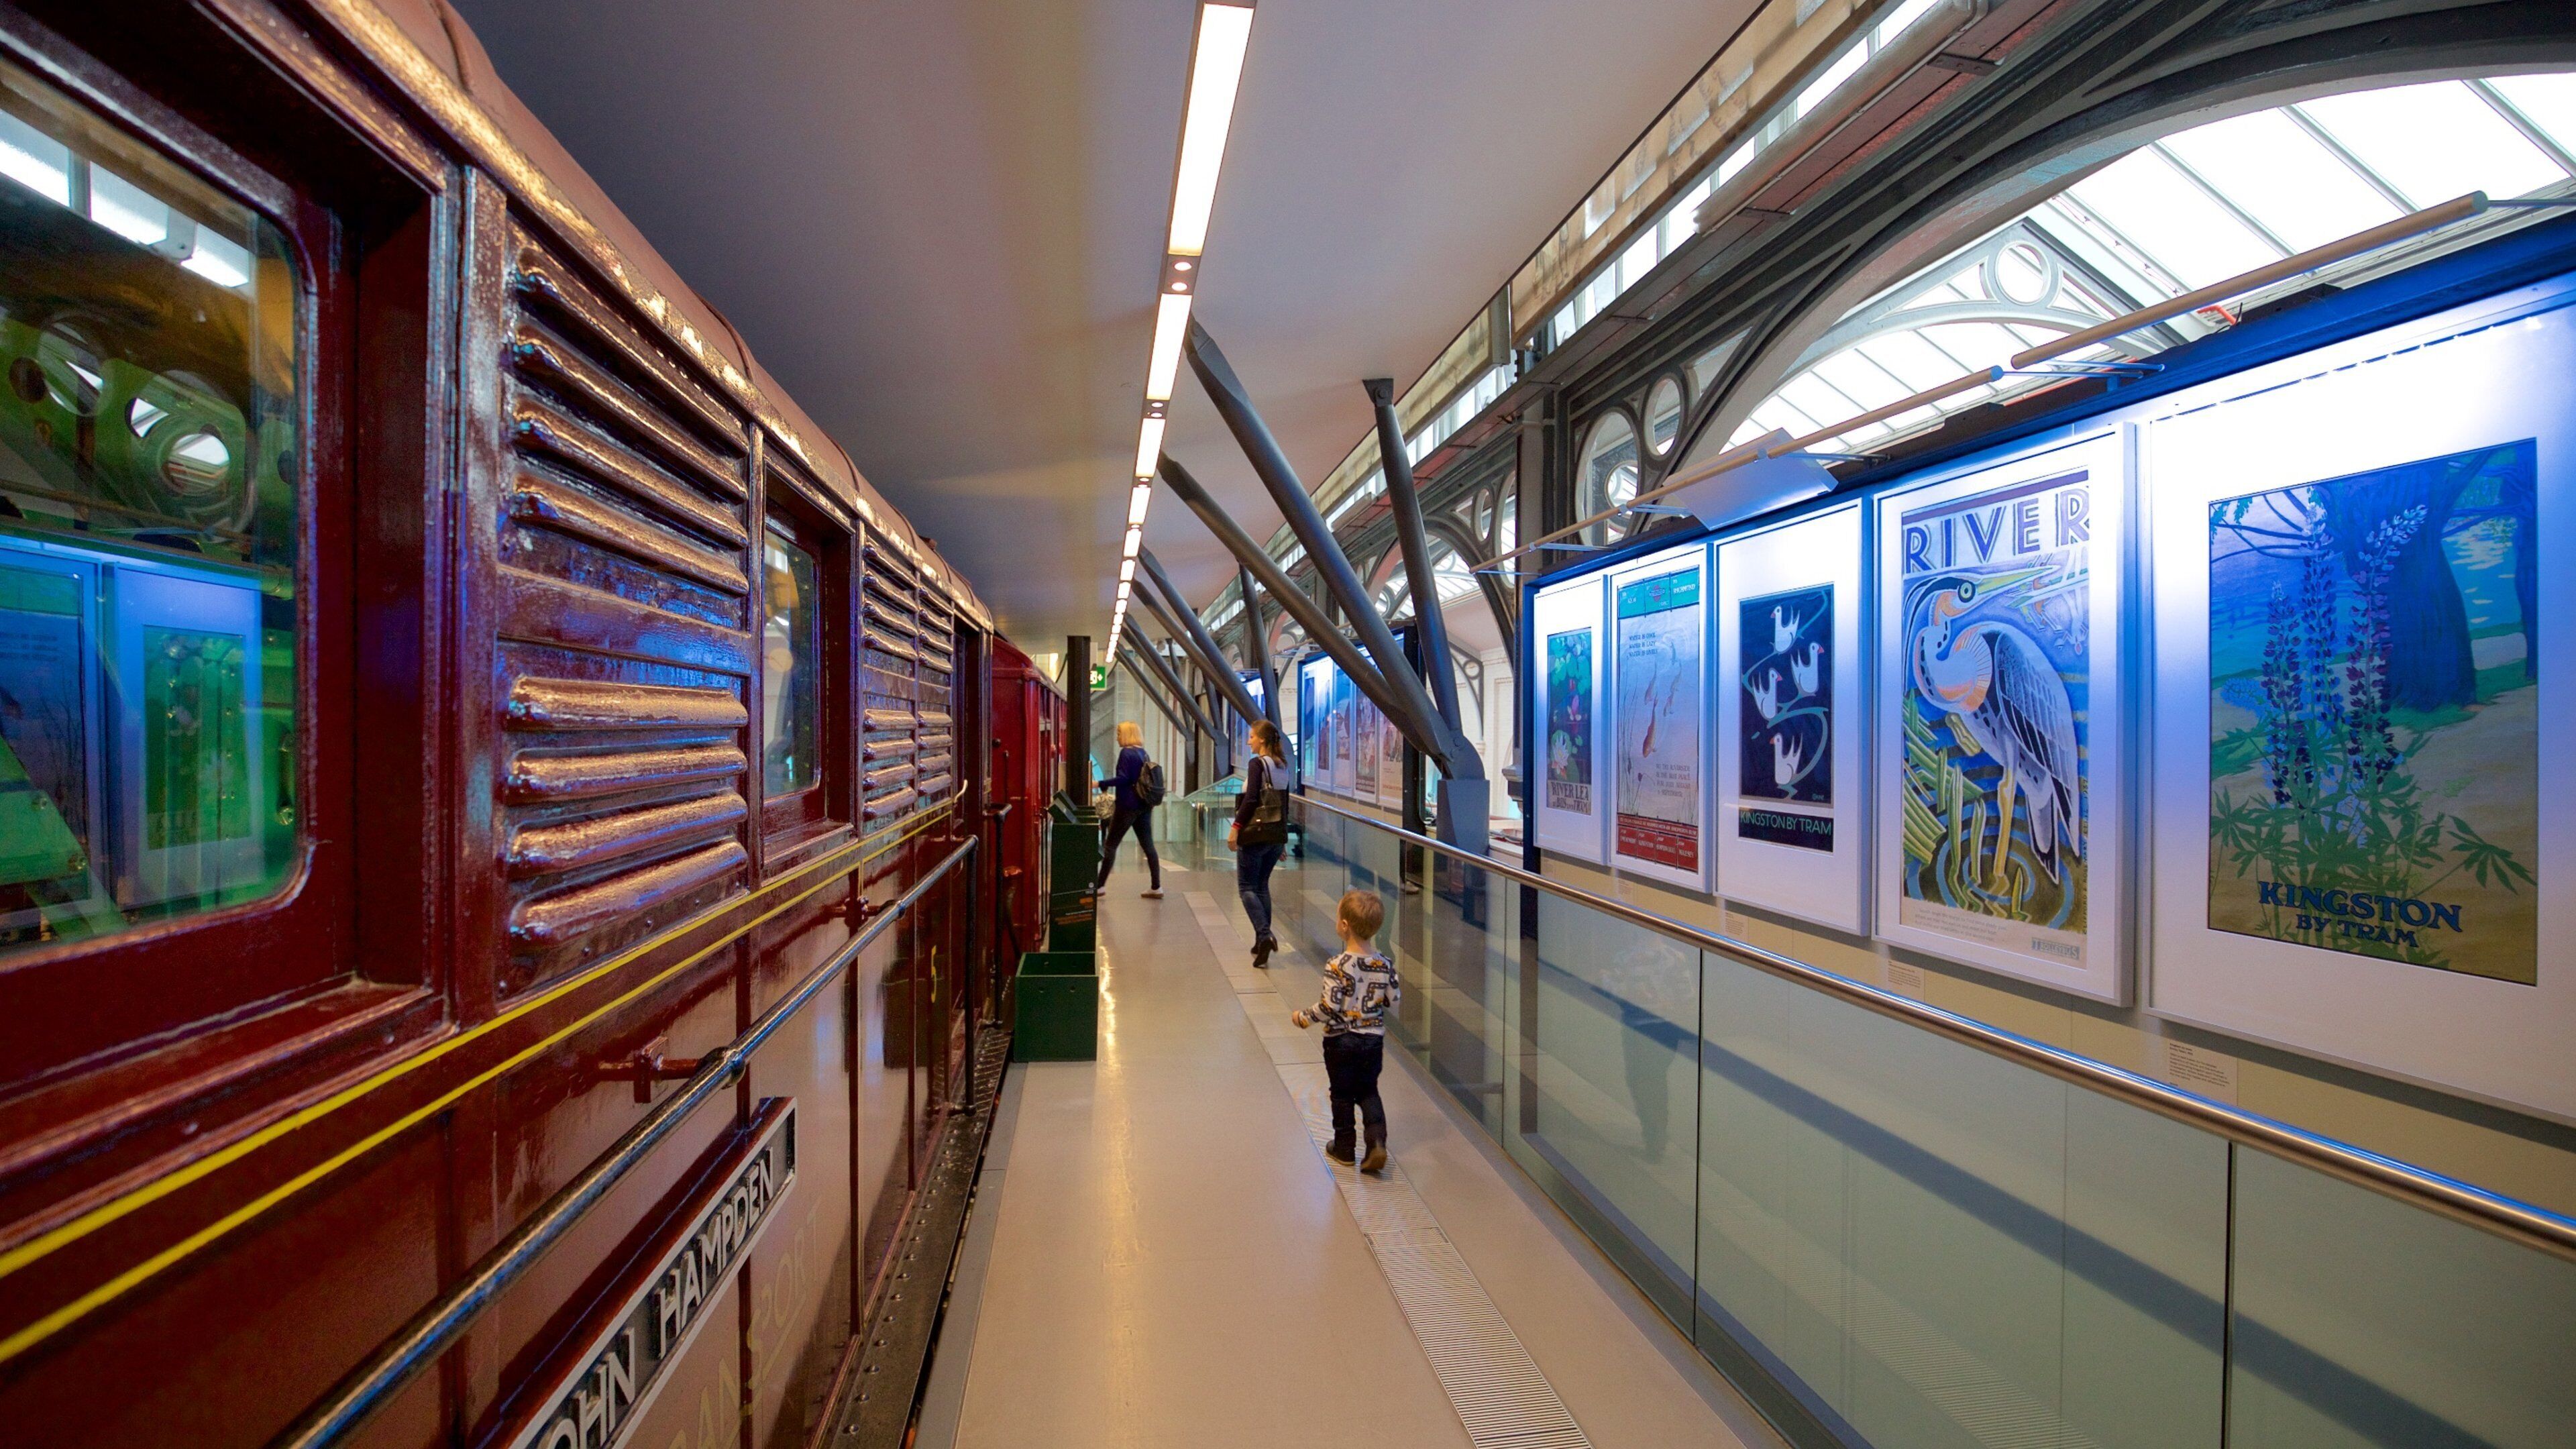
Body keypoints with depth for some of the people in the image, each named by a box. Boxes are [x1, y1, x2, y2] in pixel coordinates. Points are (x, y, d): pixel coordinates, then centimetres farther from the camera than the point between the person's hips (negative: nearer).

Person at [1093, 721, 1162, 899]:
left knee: (1110, 844, 2)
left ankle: (1100, 886, 7)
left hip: (1128, 806, -8)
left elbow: (1123, 778, -20)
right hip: (1144, 805, 8)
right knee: (1148, 845, 7)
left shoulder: (1126, 752, -11)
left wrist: (1100, 783, -15)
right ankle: (1156, 887, 5)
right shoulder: (1143, 753, 13)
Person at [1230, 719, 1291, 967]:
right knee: (1262, 886, 16)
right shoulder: (1282, 766, 11)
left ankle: (1265, 935, -16)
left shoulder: (1257, 763, -11)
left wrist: (1236, 828, -16)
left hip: (1255, 833, -7)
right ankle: (1262, 942, 17)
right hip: (1277, 834, 7)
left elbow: (1251, 799, -19)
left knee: (1247, 887, 1)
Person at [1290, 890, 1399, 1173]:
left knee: (1342, 1094, 14)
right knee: (1369, 1091, 19)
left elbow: (1329, 1007, -23)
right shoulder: (1384, 965, -8)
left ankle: (1343, 1147, 26)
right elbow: (1393, 1001, -1)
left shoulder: (1336, 967, -23)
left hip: (1340, 1041, -4)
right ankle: (1377, 1142, 3)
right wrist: (1397, 989, 20)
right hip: (1373, 1040, 4)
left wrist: (1302, 1018, -8)